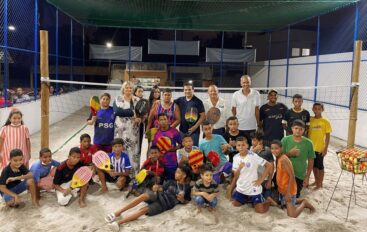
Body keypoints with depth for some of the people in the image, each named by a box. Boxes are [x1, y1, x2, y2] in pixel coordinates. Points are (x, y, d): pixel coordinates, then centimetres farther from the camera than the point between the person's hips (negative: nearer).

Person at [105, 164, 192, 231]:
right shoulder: (171, 182, 14)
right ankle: (117, 212, -26)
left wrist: (182, 199, -14)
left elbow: (186, 201, 8)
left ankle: (119, 222, -32)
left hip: (165, 204, -3)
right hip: (159, 196, 4)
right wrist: (157, 188, -7)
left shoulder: (187, 187, 2)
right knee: (143, 196, -28)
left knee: (143, 210, -25)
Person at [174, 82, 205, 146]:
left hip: (194, 131, -5)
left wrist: (195, 127, -18)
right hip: (182, 130, 5)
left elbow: (203, 116, -9)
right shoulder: (180, 100, 7)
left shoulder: (198, 102, -7)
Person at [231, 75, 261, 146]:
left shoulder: (256, 94, -1)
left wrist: (258, 124, 4)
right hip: (239, 126, 0)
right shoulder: (235, 95, -3)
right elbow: (233, 110, 5)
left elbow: (257, 110, 3)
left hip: (252, 127, 1)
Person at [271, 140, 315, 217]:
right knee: (284, 205, 26)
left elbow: (292, 176, -26)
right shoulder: (278, 158, 2)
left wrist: (288, 192, -27)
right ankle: (302, 201, 35)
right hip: (282, 189, 9)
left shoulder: (283, 160, -25)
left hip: (289, 190, -9)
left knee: (292, 215, -8)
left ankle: (304, 203, 15)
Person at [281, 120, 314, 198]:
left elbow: (310, 161, -1)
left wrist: (307, 177, -2)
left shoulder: (308, 143, -9)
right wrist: (290, 153, -24)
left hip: (300, 176, 1)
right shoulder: (285, 140, -10)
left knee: (295, 196, 13)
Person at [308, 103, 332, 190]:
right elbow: (308, 133, 7)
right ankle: (316, 181, 32)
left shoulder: (325, 121, -8)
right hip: (311, 147, 4)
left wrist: (325, 148, -11)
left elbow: (327, 136, -7)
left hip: (320, 148, -4)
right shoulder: (310, 120, 1)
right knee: (314, 165, 16)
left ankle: (320, 184, 20)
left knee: (320, 166, 7)